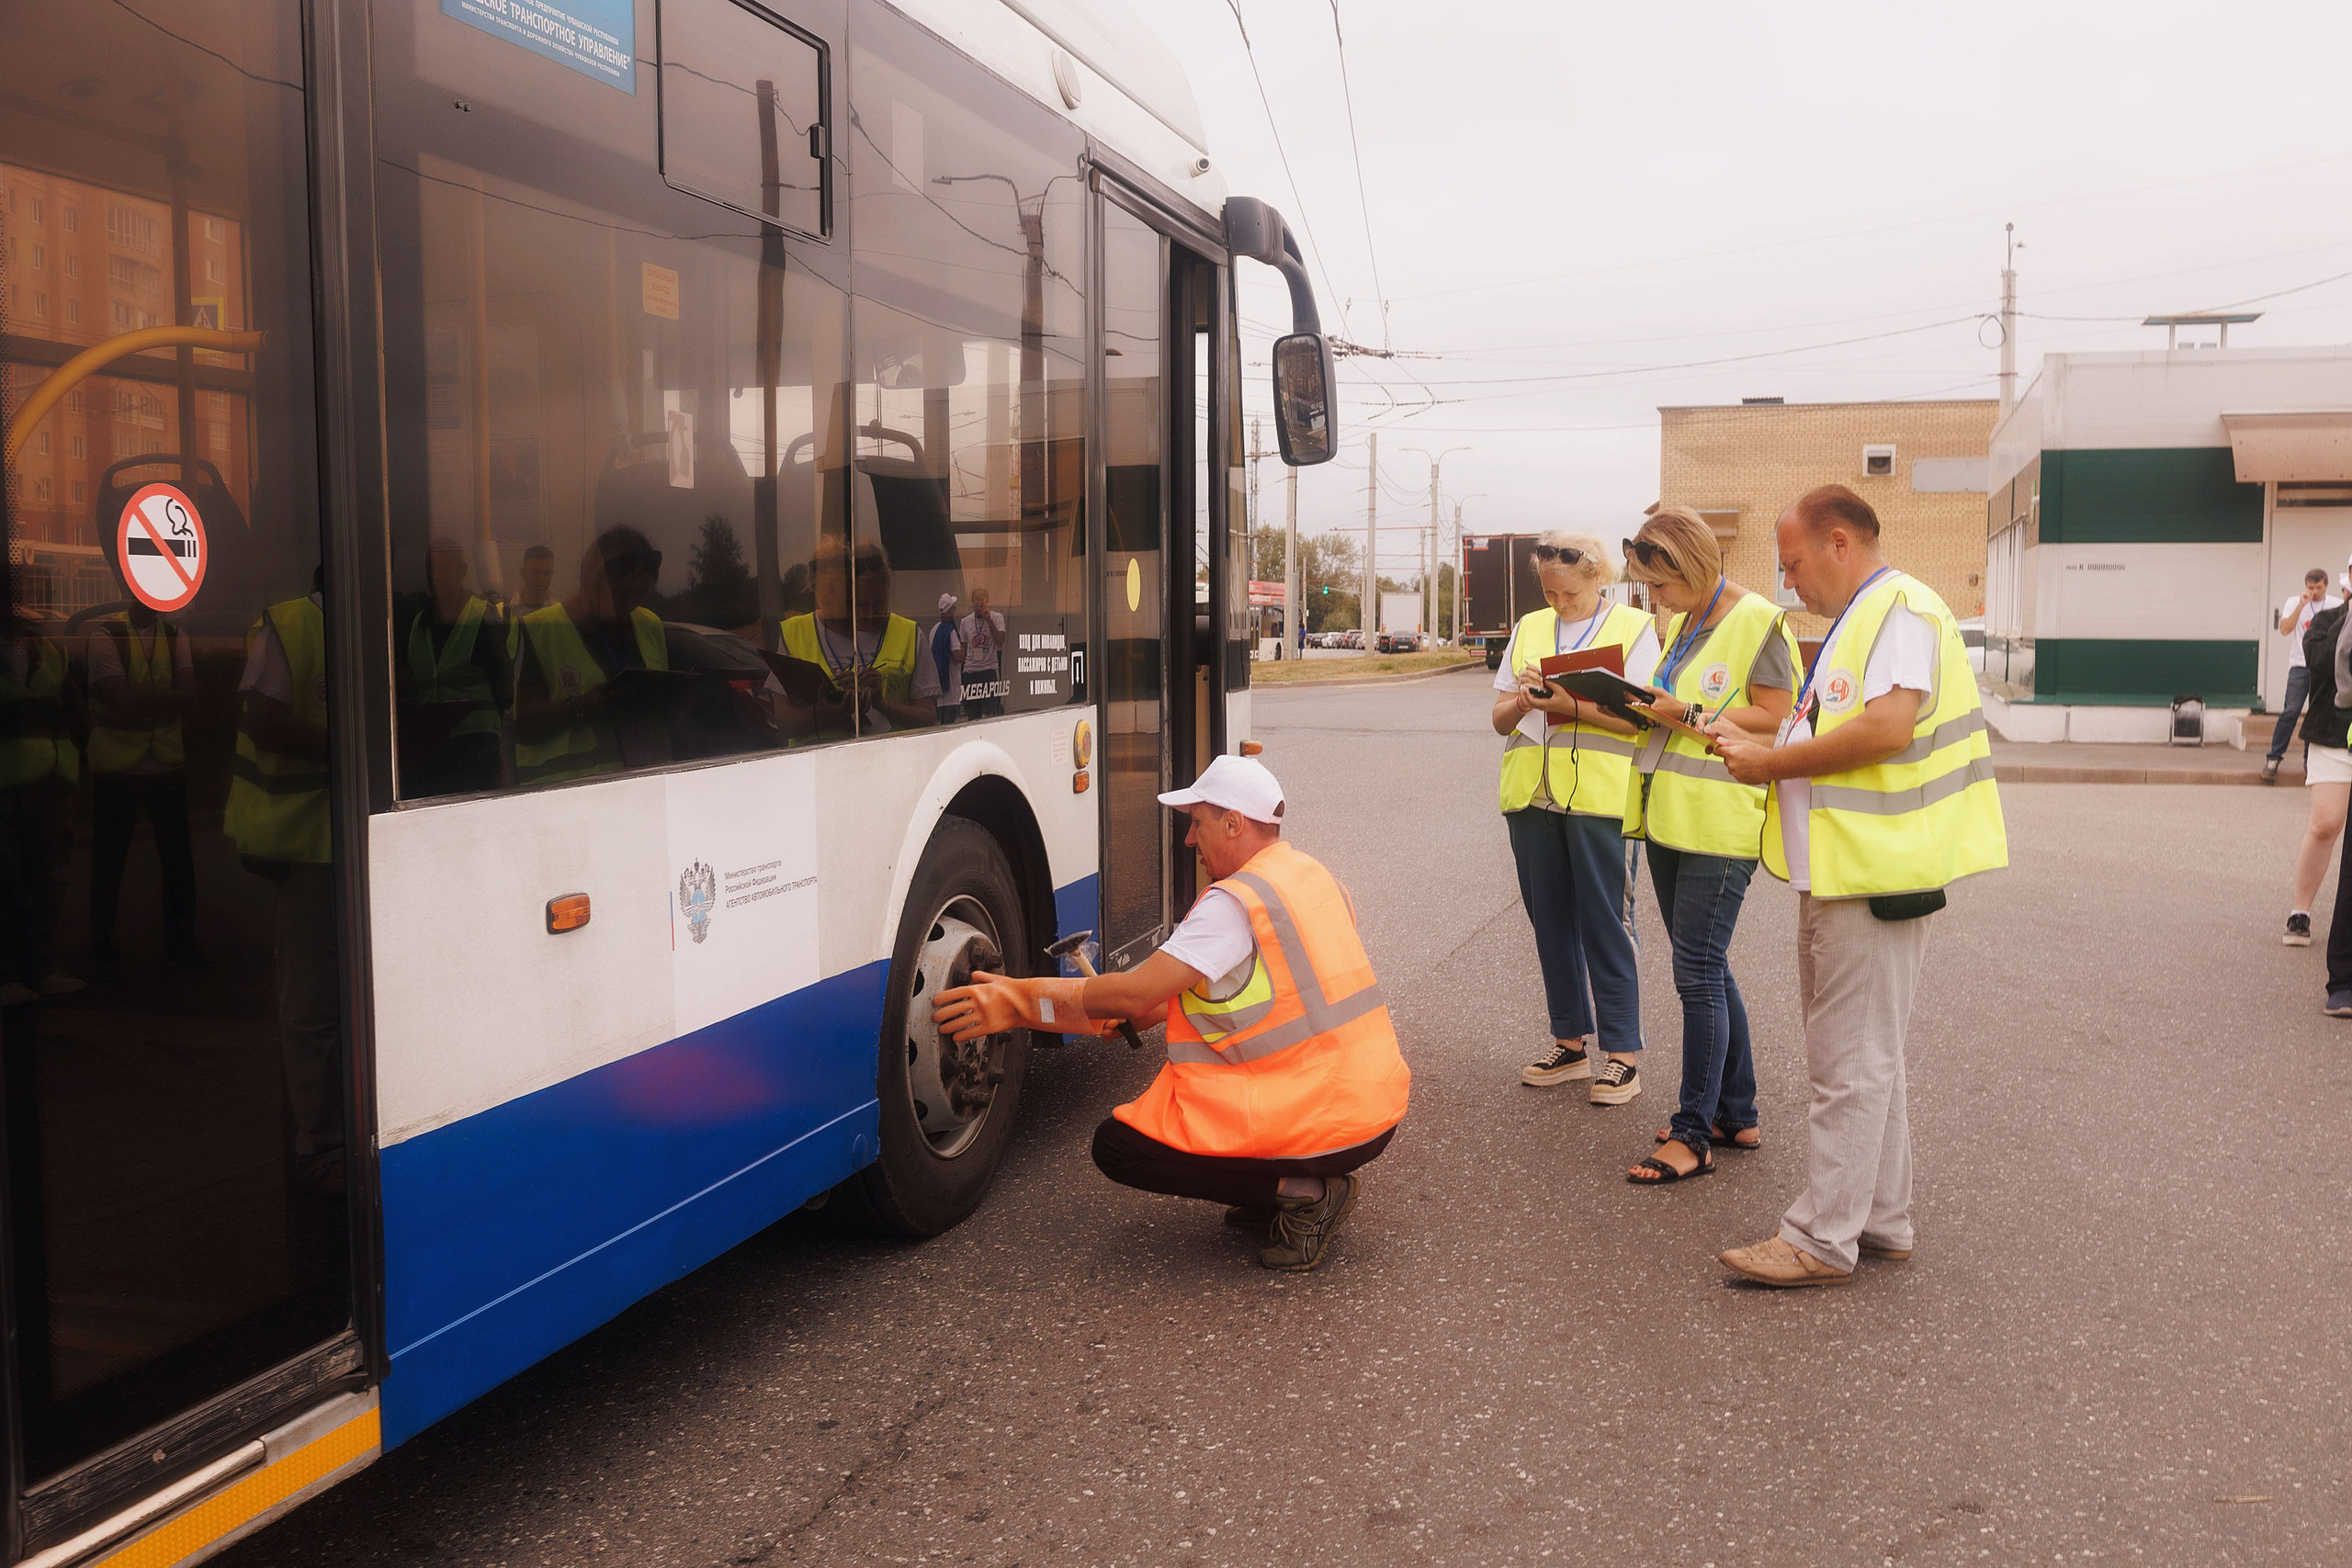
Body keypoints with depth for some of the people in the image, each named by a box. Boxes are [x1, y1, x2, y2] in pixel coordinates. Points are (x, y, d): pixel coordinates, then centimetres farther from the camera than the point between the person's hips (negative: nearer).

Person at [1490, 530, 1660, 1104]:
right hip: (1531, 795, 5)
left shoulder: (1634, 627, 2)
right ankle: (1570, 1042, 20)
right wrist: (1521, 702, -9)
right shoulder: (1529, 629, 16)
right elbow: (1500, 718, 13)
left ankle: (1623, 1051, 5)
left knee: (1605, 922, -3)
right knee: (1550, 921, 9)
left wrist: (1572, 706, -20)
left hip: (1600, 797, -5)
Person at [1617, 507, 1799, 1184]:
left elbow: (1775, 718, -14)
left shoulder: (1756, 620, -9)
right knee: (1708, 969, 14)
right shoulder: (1680, 623, 16)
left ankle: (1694, 1133, 2)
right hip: (1670, 816, 9)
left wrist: (1688, 712, -19)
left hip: (1718, 822, -9)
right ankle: (1737, 1115, 24)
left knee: (1698, 972, -6)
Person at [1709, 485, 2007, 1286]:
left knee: (1852, 1063, -5)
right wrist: (1752, 741, 11)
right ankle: (1880, 1220, 25)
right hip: (1839, 872, 11)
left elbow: (1887, 727, -26)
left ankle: (1822, 1238, 1)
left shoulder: (1901, 610, -12)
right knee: (1863, 1057, 16)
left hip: (1874, 876, -11)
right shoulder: (1857, 621, 21)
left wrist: (1772, 762, -16)